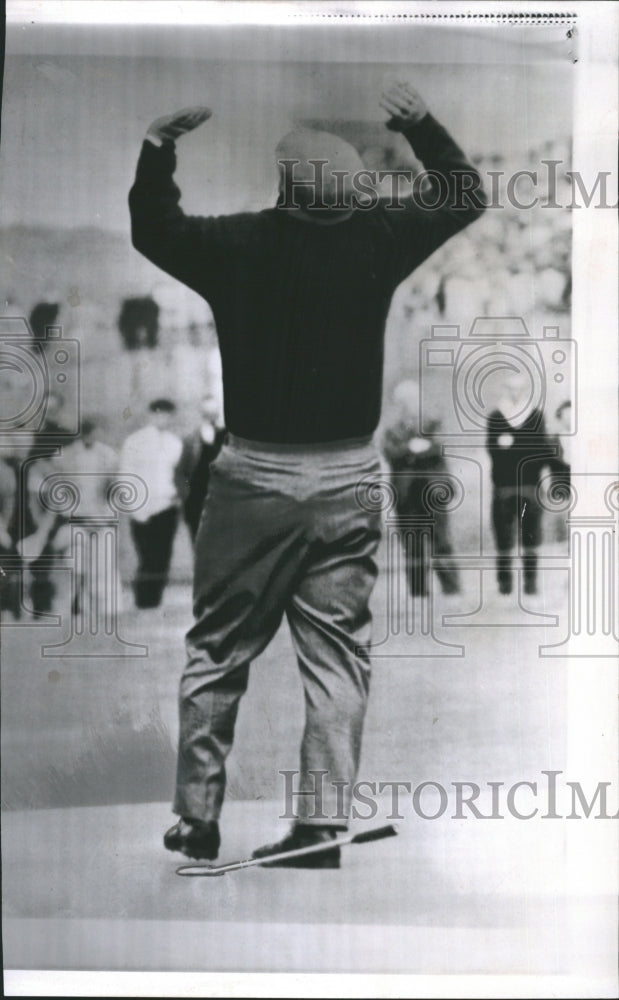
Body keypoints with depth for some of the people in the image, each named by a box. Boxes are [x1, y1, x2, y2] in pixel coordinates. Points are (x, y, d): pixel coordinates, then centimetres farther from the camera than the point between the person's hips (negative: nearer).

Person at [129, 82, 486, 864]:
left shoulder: (237, 245, -7)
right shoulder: (376, 243, -4)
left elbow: (150, 228, 11)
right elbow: (465, 198, 13)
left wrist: (158, 146, 15)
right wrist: (419, 124, 17)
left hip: (255, 478, -1)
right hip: (347, 479, 1)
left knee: (217, 653, 9)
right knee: (337, 659, 6)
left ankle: (196, 821, 15)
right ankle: (323, 826, 5)